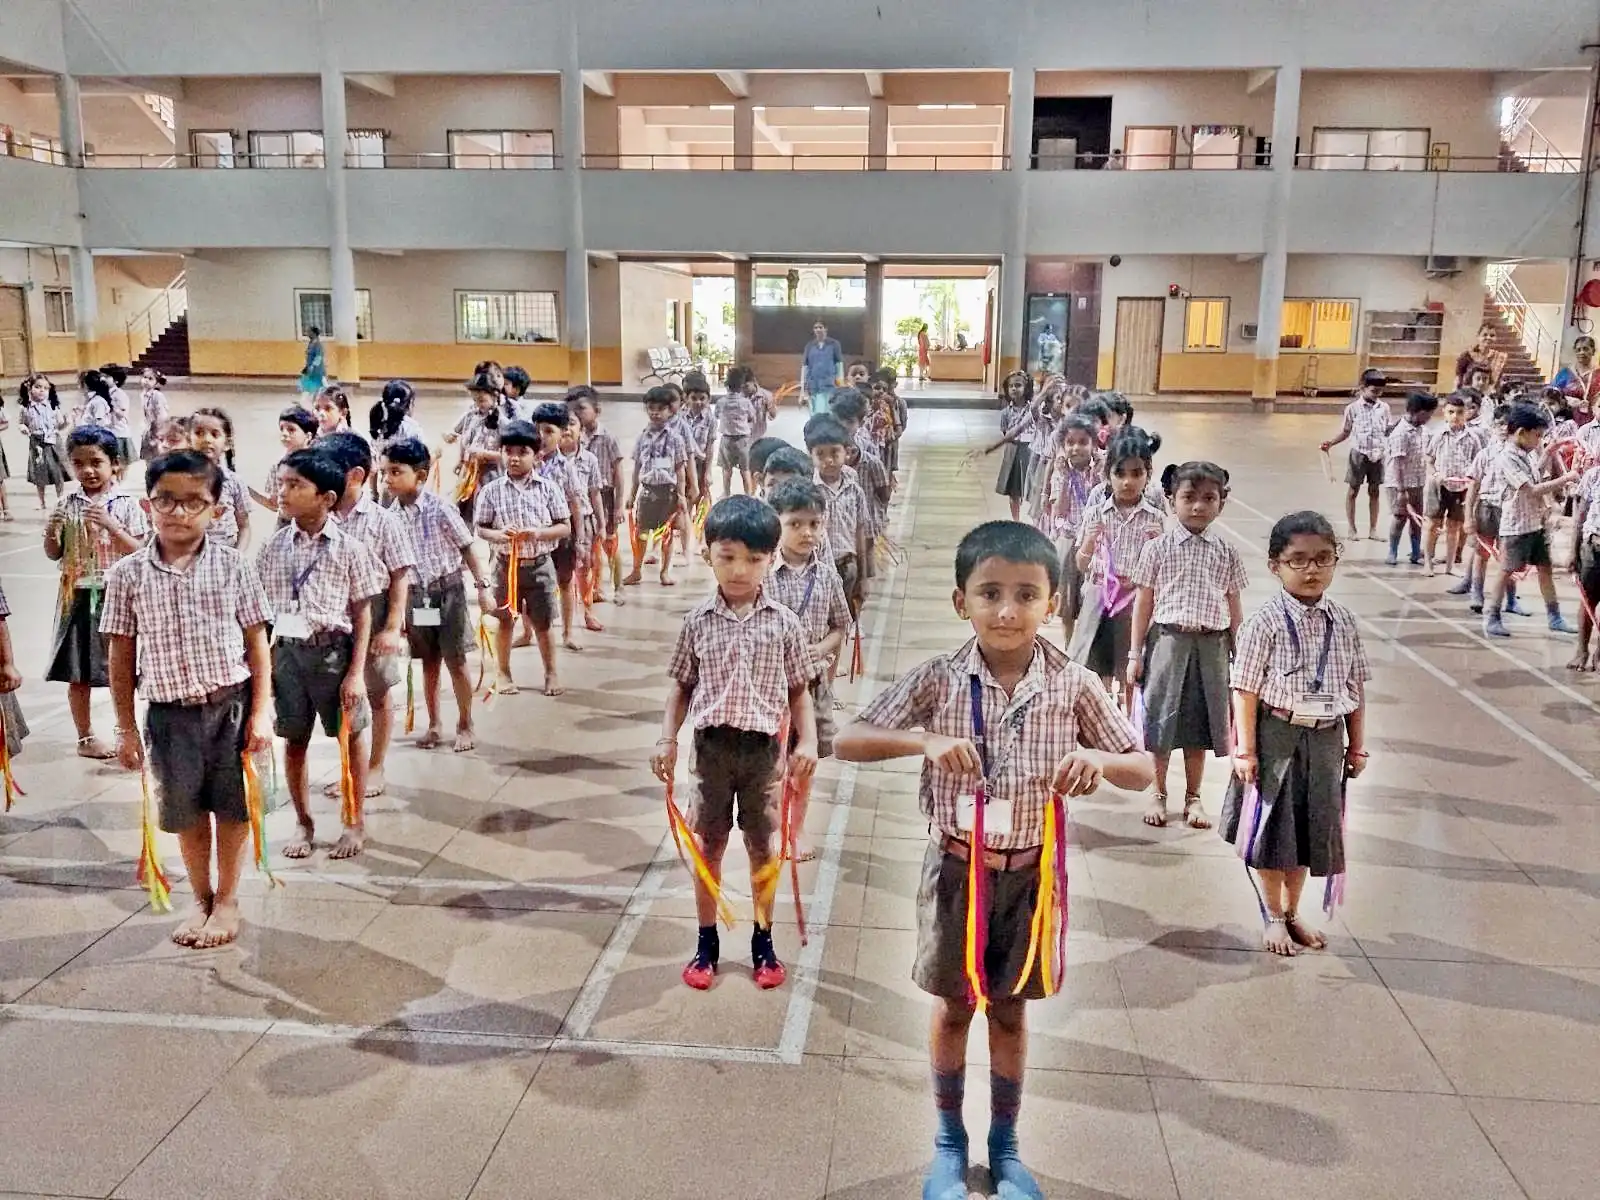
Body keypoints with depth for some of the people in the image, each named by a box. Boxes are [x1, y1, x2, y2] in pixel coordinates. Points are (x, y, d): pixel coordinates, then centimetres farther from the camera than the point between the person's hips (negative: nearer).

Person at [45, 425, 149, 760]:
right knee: (79, 672, 9)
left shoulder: (126, 505, -5)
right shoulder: (66, 505, 1)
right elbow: (54, 554, 7)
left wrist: (111, 525, -22)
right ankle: (85, 737, 22)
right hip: (79, 596, 2)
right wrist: (52, 531, -12)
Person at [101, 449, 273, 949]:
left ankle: (227, 901, 28)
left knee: (232, 807, 10)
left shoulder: (233, 566, -6)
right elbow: (122, 654, 3)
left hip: (231, 706, -1)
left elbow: (256, 644, -2)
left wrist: (261, 712, -6)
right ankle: (202, 899, 33)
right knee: (186, 813, 14)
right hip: (169, 713, 1)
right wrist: (126, 727, 3)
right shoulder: (128, 574, -3)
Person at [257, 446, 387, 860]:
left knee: (351, 736, 9)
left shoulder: (348, 548, -8)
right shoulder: (273, 548, 0)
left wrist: (356, 672, -9)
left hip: (334, 651, -3)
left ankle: (355, 822, 26)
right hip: (286, 652, 3)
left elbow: (362, 613, -5)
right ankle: (304, 824, 28)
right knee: (294, 741, 12)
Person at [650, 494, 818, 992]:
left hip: (763, 746, -1)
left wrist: (808, 741, -9)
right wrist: (667, 739, -3)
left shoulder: (783, 622, -5)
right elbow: (682, 686, 5)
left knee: (762, 846, 11)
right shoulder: (698, 620, -3)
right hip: (712, 745, 1)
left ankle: (763, 942, 28)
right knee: (708, 845, 11)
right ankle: (707, 942, 26)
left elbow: (798, 689, 1)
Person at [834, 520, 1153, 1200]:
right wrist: (923, 739, -32)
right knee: (954, 1007, 15)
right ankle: (949, 1140, 36)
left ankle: (1004, 1144, 37)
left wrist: (1097, 759, -26)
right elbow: (845, 742, -15)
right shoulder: (939, 680, -13)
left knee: (1010, 1011, 16)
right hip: (958, 868, 0)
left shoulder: (1072, 684, -10)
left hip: (1031, 872, 1)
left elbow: (1143, 771, -3)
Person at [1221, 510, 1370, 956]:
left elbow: (1356, 687, 8)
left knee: (1311, 828, 15)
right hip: (1277, 736, -4)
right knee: (1271, 829, 6)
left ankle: (1292, 913, 33)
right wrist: (1245, 750, -14)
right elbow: (1246, 690, -13)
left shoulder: (1344, 622, 1)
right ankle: (1272, 918, 24)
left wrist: (1357, 745, 10)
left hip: (1325, 739, 5)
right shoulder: (1265, 622, -13)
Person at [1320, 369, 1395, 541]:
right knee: (1353, 491, 4)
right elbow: (1345, 431, 1)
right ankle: (1351, 529, 14)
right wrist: (1330, 443, -11)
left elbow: (1391, 430, 9)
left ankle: (1373, 529, 16)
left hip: (1379, 455, 2)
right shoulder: (1353, 407, -5)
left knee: (1374, 492, 9)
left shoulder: (1384, 407, 3)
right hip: (1359, 454, -2)